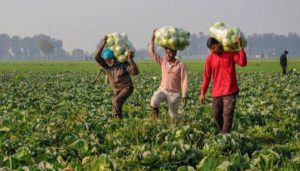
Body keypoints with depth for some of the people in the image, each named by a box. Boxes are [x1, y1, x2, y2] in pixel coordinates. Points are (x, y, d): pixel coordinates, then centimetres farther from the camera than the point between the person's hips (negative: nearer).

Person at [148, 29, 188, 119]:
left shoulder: (181, 65, -11)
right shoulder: (162, 61, 0)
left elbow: (184, 81, -11)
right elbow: (151, 52, -2)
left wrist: (184, 96, -16)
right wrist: (152, 38, -12)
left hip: (174, 93, -2)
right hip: (162, 90, 2)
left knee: (173, 116, 2)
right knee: (154, 101, -28)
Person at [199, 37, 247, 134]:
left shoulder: (231, 53, -3)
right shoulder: (210, 59, 2)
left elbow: (243, 63, -18)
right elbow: (206, 76, 6)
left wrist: (241, 47, -26)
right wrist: (202, 93, 3)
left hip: (230, 91, -3)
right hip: (216, 92, 3)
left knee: (227, 115, -10)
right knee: (216, 115, 9)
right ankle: (222, 133, 28)